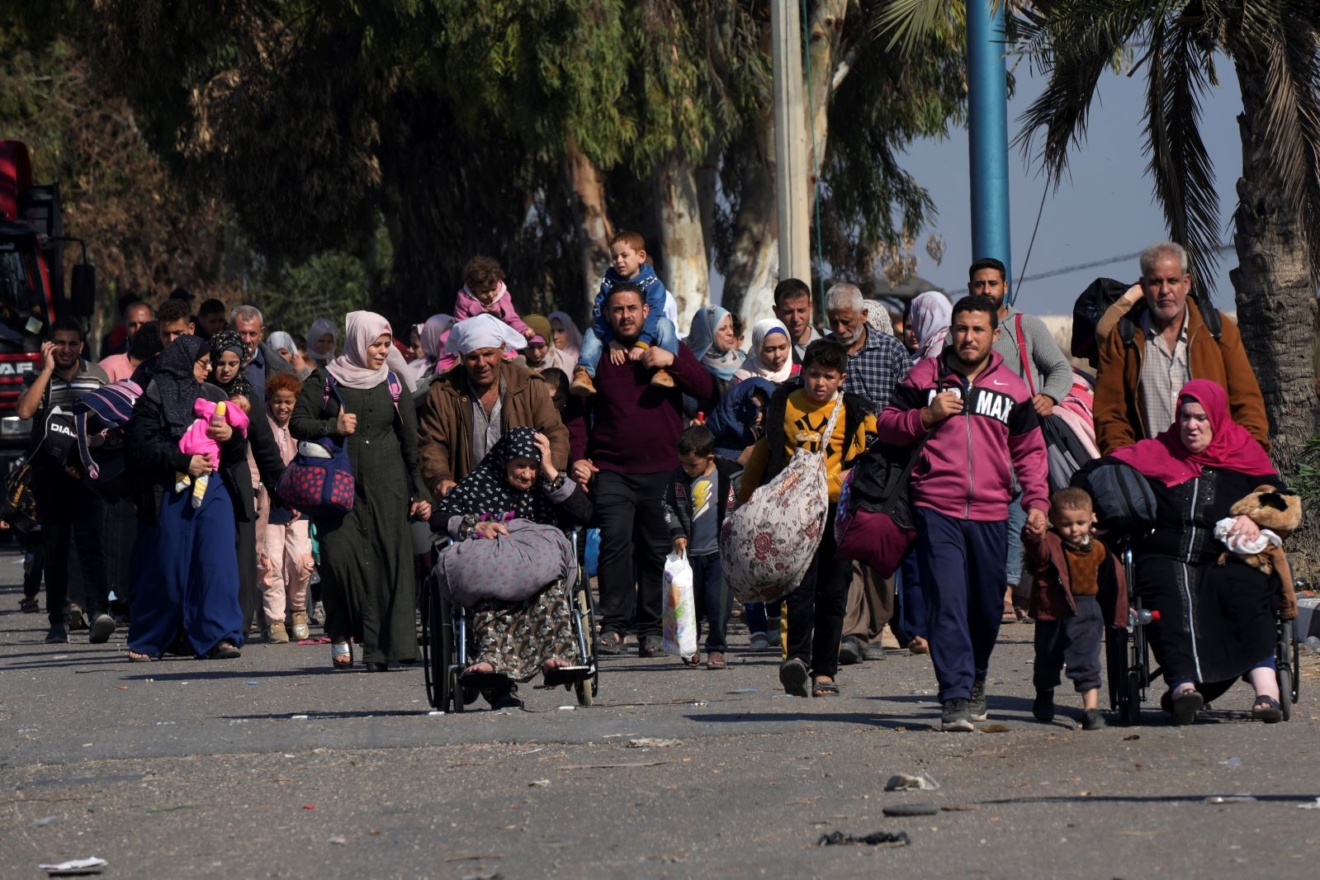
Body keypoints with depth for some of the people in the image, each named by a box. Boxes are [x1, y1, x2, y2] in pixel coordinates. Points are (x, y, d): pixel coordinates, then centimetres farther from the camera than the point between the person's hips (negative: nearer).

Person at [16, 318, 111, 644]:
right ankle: (58, 621, 7)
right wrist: (48, 369, -9)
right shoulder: (38, 378, 7)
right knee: (55, 549, 3)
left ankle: (98, 610, -27)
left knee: (90, 542, -15)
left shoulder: (98, 376, 10)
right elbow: (24, 411, -12)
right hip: (49, 474, 1)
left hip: (87, 474, -1)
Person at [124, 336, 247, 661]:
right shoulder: (154, 399, 0)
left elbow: (240, 450, 15)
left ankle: (219, 636, -8)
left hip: (213, 490, 4)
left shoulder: (214, 397, 16)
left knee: (217, 560, -8)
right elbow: (141, 448, -8)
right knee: (166, 567, 1)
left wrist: (231, 435, -7)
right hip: (169, 494, -4)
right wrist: (183, 460, -16)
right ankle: (146, 641, 15)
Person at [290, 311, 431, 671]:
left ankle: (378, 647, -5)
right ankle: (340, 636, 1)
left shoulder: (392, 383, 11)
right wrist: (333, 427, -16)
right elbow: (298, 424, 1)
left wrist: (419, 492, 6)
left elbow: (410, 440, 12)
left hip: (387, 489, 2)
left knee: (386, 561, -7)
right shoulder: (325, 381, 4)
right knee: (340, 556, -14)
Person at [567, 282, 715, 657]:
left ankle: (651, 628, 9)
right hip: (611, 469, -1)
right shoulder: (597, 355, 11)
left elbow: (706, 390, 1)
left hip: (663, 470, 1)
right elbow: (578, 411, 13)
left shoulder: (670, 348, 10)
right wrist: (577, 457, 0)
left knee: (658, 549, 1)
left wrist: (672, 362, -13)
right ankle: (613, 625, -15)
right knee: (615, 541, -16)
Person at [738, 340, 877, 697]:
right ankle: (798, 656, -26)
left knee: (832, 594, 3)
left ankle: (824, 671, 8)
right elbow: (763, 449, 20)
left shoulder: (856, 413, 3)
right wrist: (745, 496, 23)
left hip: (837, 510, 0)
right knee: (800, 585, -15)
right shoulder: (783, 405, 8)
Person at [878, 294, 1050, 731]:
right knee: (946, 602, -13)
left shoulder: (1012, 388, 10)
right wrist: (927, 415, -9)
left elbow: (1030, 450, 15)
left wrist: (1036, 501, 3)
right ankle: (957, 696, -15)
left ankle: (976, 681, 33)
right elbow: (887, 425, 9)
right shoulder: (925, 376, 5)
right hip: (937, 511, -3)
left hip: (991, 515, 3)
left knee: (988, 608, 11)